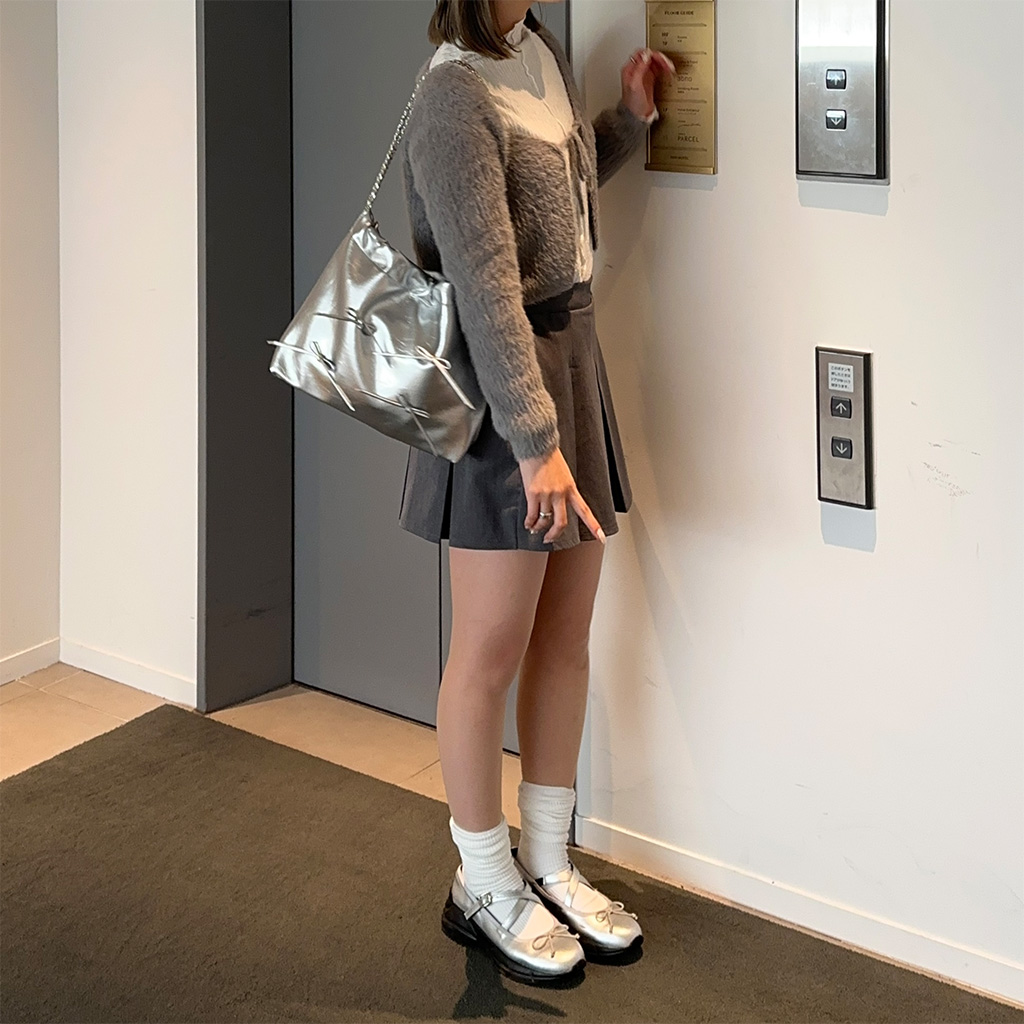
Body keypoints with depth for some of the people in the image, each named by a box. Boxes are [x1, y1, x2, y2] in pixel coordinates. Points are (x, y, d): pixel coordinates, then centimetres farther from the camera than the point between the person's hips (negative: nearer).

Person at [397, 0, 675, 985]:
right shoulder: (455, 98, -19)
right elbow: (485, 285, -23)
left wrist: (630, 114, 11)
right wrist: (535, 437, -25)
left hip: (572, 355, 8)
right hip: (502, 381, -8)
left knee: (566, 638, 14)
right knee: (493, 652, 3)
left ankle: (547, 864, 27)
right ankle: (483, 885, 18)